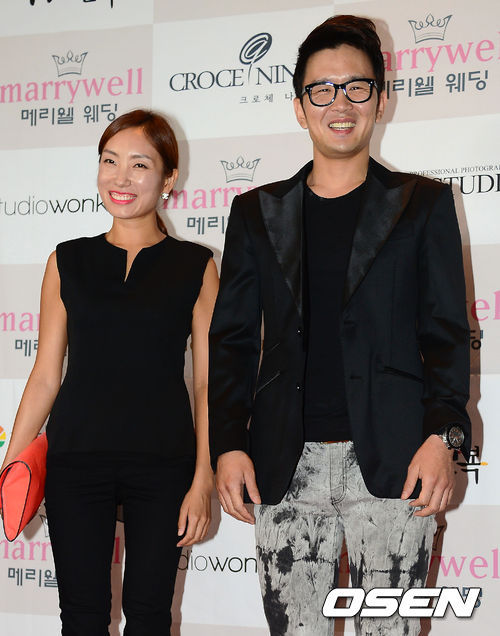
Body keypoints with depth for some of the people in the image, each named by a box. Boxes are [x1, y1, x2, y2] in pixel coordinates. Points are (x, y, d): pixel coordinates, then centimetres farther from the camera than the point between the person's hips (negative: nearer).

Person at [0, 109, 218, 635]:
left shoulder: (195, 266, 3)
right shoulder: (68, 261, 8)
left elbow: (207, 383, 2)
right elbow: (46, 375, 9)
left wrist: (203, 480, -5)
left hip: (163, 462, -1)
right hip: (76, 458, 1)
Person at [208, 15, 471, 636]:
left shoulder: (423, 204, 10)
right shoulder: (257, 212, 14)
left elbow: (446, 333, 5)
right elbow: (232, 339, 13)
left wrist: (442, 436, -8)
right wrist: (228, 445, 2)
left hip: (393, 465, -1)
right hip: (286, 467, 2)